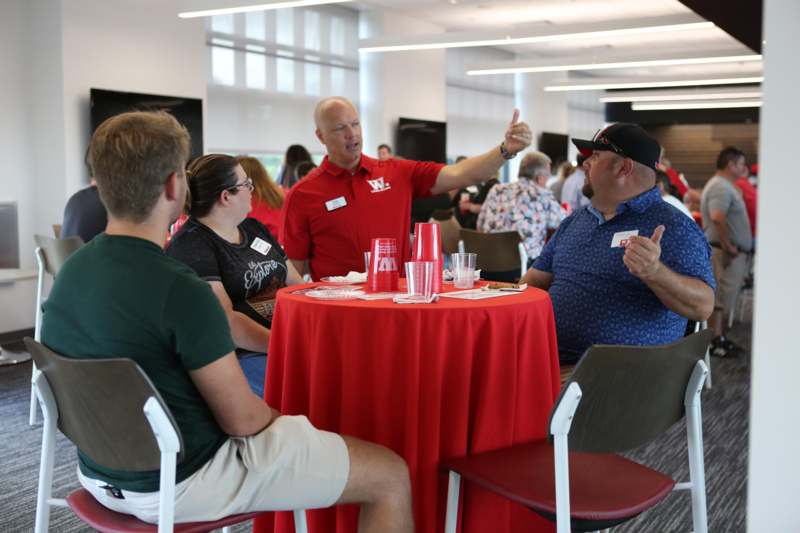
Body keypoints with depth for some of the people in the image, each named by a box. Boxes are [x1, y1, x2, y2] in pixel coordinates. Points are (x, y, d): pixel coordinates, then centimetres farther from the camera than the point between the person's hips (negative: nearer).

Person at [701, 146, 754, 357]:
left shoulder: (725, 186, 18)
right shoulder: (721, 187, -17)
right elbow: (717, 218, -31)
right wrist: (728, 246, -24)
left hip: (734, 252, 11)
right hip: (726, 253, -11)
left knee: (723, 298, 15)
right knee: (720, 298, -5)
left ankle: (719, 337, 23)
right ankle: (715, 341, 0)